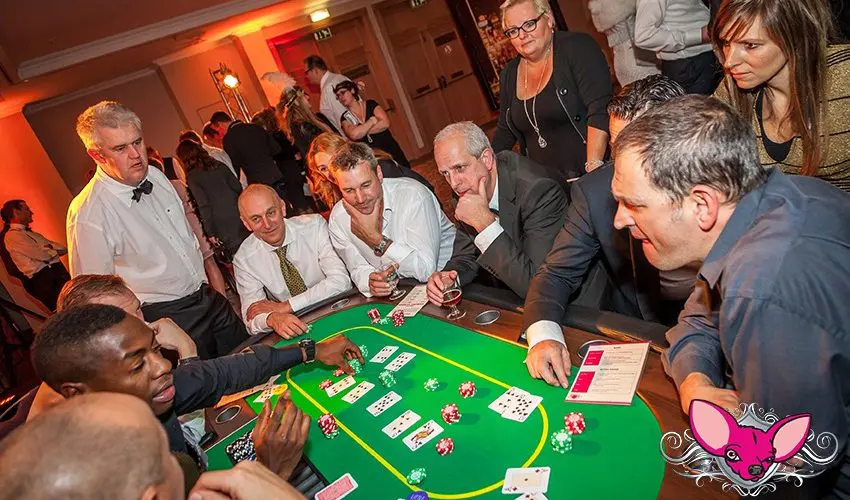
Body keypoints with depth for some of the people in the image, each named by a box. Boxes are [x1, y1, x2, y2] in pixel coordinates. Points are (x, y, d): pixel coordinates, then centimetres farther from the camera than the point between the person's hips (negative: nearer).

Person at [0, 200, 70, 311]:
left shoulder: (29, 233, 23)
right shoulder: (12, 235, -5)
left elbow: (63, 248, 17)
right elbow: (43, 255, -16)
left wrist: (50, 248, -4)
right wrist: (55, 251, 5)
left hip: (56, 271, 8)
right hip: (44, 279, -8)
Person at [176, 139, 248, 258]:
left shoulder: (192, 177, -6)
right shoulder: (219, 165, 9)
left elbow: (204, 205, -12)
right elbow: (238, 187, 9)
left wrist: (210, 232, -6)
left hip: (224, 226, -5)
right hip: (238, 215, 5)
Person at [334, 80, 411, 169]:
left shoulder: (370, 104, 1)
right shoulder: (345, 117, 0)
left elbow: (385, 123, -14)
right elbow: (354, 135, -21)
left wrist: (362, 130, -13)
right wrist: (372, 120, -12)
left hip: (392, 152, 0)